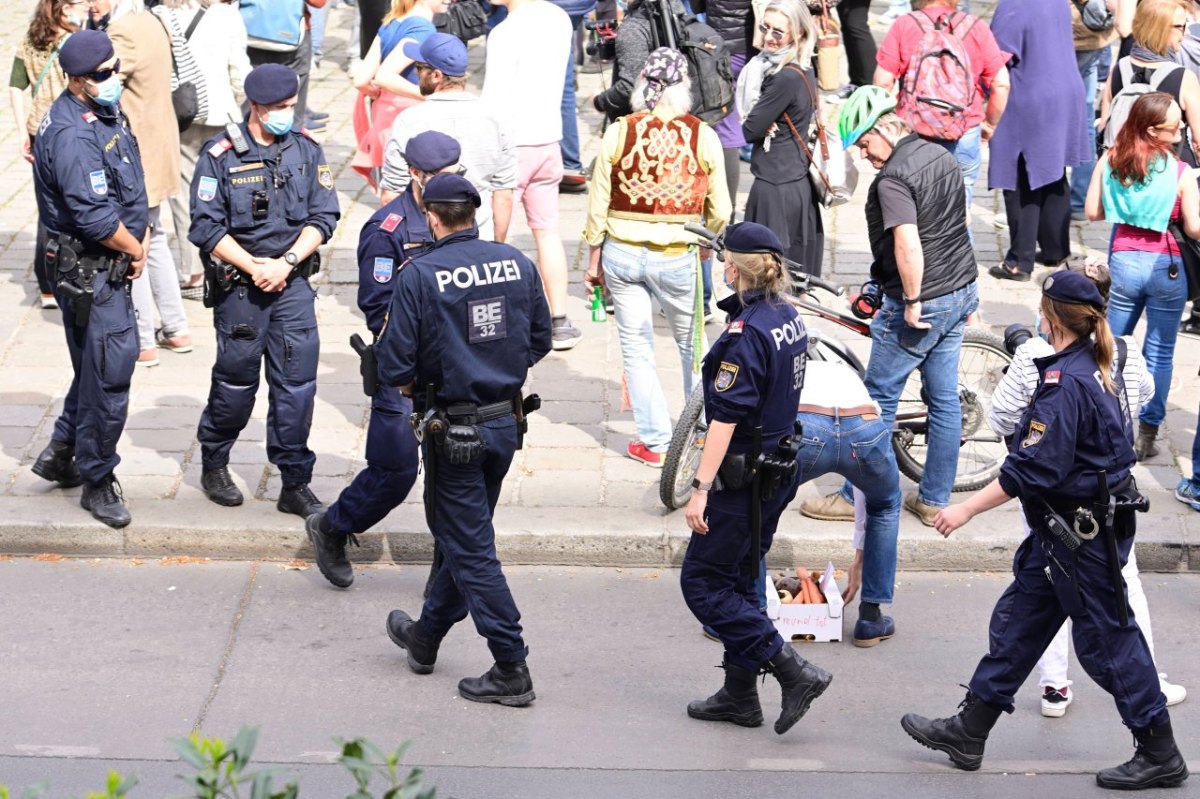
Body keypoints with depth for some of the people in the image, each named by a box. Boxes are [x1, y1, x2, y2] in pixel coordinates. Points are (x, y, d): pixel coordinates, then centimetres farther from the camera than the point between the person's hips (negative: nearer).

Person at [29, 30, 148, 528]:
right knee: (108, 375, -2)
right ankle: (97, 482, 11)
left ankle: (60, 455, 34)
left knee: (98, 367, 20)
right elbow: (96, 218, -27)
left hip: (113, 266, 10)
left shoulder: (107, 112, 7)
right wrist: (135, 249, -11)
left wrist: (138, 241, 6)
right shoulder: (72, 135, -24)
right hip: (88, 274, -10)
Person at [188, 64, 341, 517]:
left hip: (293, 283, 2)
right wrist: (254, 267, -13)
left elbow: (323, 217, 1)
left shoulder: (307, 152, 3)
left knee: (297, 385, -1)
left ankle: (295, 484, 7)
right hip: (238, 287, -2)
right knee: (236, 381, 8)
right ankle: (214, 465, 30)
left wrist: (285, 263, -11)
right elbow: (207, 228, -9)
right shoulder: (220, 156, -7)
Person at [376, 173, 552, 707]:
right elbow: (540, 341, 10)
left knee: (470, 549, 2)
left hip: (454, 432, -6)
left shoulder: (418, 277, -16)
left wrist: (417, 387, 6)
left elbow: (395, 370, -15)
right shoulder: (517, 263, -1)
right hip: (507, 419, 6)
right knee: (463, 537, 20)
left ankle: (511, 670, 2)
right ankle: (426, 636, 38)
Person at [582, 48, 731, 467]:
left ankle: (654, 441, 15)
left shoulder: (618, 132, -7)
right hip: (678, 256, 0)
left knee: (636, 347, 12)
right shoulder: (703, 136, -8)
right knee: (692, 345, 20)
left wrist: (594, 259, 10)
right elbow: (719, 211, -1)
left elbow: (598, 203, -2)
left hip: (622, 254, 0)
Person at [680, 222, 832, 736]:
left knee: (702, 583, -1)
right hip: (779, 467, 9)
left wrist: (701, 487, -22)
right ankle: (739, 696, 23)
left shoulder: (746, 333, -22)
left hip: (744, 477, -9)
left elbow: (726, 418, -24)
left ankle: (794, 672, -6)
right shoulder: (790, 318, 6)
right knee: (737, 581, 18)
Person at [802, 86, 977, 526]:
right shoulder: (942, 156, 8)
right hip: (960, 292, 9)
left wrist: (912, 302, -20)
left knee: (880, 398, 5)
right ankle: (934, 500, 20)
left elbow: (908, 245, -31)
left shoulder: (893, 179, -21)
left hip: (922, 304, -9)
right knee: (944, 399, 13)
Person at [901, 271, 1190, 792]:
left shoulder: (1064, 383, -23)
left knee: (1106, 639, -1)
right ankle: (968, 732, 22)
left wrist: (967, 509, -20)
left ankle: (1160, 757, 10)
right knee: (1017, 621, 15)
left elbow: (1033, 469, -26)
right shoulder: (1098, 371, 7)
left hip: (1082, 537, -10)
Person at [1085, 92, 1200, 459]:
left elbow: (1093, 212, -1)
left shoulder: (1110, 161, -7)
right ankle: (1147, 434, 12)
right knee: (1160, 353, 9)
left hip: (1124, 260, 3)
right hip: (1168, 265, -3)